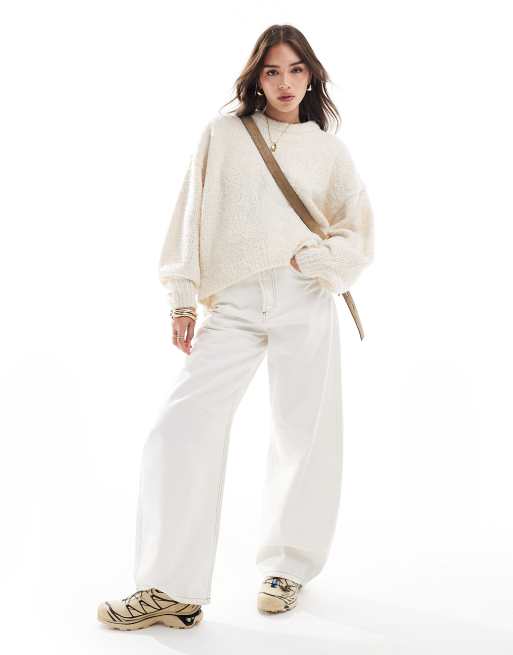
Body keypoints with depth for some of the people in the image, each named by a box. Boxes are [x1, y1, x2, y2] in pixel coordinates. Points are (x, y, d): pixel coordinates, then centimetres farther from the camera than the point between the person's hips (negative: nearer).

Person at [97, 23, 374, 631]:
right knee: (181, 429, -10)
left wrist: (312, 259, -7)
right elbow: (192, 217, 8)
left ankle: (287, 567, 22)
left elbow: (357, 232, 10)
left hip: (305, 302, 0)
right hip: (233, 307, 0)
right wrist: (183, 300, 3)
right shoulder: (222, 134, 10)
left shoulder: (329, 150, 11)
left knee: (303, 434, 2)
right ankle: (171, 590, -5)